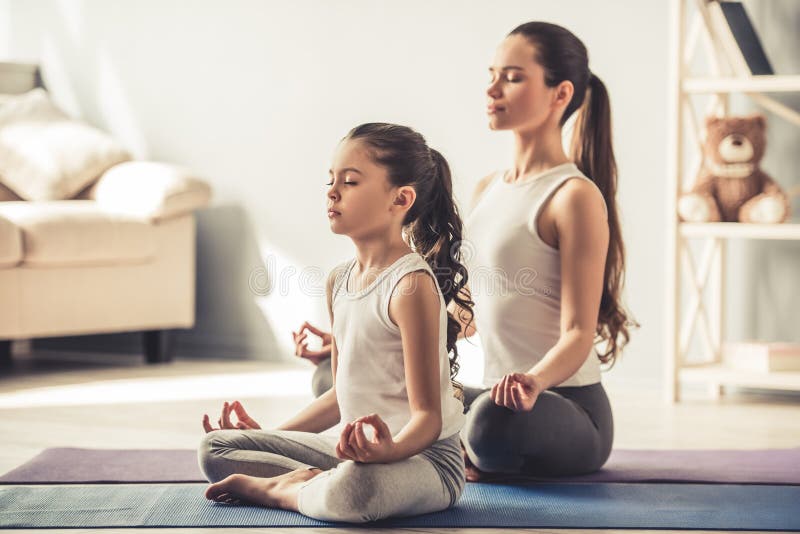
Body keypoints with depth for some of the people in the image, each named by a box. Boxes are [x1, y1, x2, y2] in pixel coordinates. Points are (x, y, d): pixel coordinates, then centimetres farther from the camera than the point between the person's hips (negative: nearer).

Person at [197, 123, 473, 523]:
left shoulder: (411, 284, -17)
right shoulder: (340, 280, 9)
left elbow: (428, 415, -20)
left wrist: (391, 449, -41)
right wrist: (272, 435, 22)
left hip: (422, 456, -8)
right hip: (356, 449, 8)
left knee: (351, 490, -42)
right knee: (214, 448, 7)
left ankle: (274, 487, -12)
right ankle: (310, 479, -12)